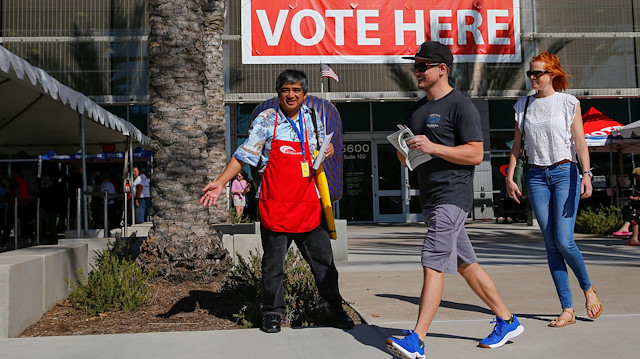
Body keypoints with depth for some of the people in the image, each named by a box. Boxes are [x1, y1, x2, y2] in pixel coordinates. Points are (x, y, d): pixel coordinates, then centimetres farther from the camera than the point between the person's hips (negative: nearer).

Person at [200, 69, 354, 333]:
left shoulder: (312, 118, 10)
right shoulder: (265, 120, -2)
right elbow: (244, 155, -1)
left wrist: (328, 149, 3)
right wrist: (220, 182, -10)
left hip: (308, 205, 3)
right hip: (275, 206, -3)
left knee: (323, 259, 8)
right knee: (273, 263, 6)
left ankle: (333, 307, 25)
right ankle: (273, 313, 22)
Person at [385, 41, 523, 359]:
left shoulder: (460, 106, -7)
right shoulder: (417, 109, 19)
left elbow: (475, 154, -14)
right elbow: (408, 159, 22)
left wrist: (433, 147, -22)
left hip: (452, 194, -9)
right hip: (429, 198, 9)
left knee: (433, 264, -14)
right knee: (465, 264, 13)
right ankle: (507, 321, 26)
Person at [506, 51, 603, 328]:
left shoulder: (568, 103, 2)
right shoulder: (523, 105, 11)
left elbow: (580, 141, -3)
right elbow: (517, 145, 13)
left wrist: (586, 174, -16)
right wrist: (509, 177, 4)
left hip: (565, 173, -3)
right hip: (536, 177, 3)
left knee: (564, 242, -11)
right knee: (551, 245, 0)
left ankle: (588, 288, 18)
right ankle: (567, 309, 6)